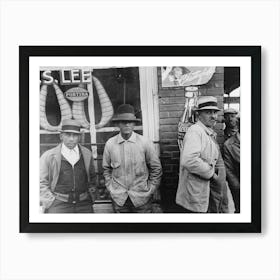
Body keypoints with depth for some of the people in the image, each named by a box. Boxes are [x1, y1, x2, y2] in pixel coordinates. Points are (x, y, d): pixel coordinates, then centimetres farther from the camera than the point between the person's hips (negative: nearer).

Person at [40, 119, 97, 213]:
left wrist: (91, 196, 10)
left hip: (84, 205, 3)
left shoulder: (87, 154, 7)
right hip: (58, 205, -2)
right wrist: (51, 202, -6)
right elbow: (41, 183, 0)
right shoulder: (48, 156, -2)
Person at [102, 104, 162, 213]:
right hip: (118, 199, 1)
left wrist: (150, 190, -1)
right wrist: (110, 188, 4)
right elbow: (106, 169, 9)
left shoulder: (145, 142, -6)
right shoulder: (110, 144, -4)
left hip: (142, 197, -1)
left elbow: (156, 168, 1)